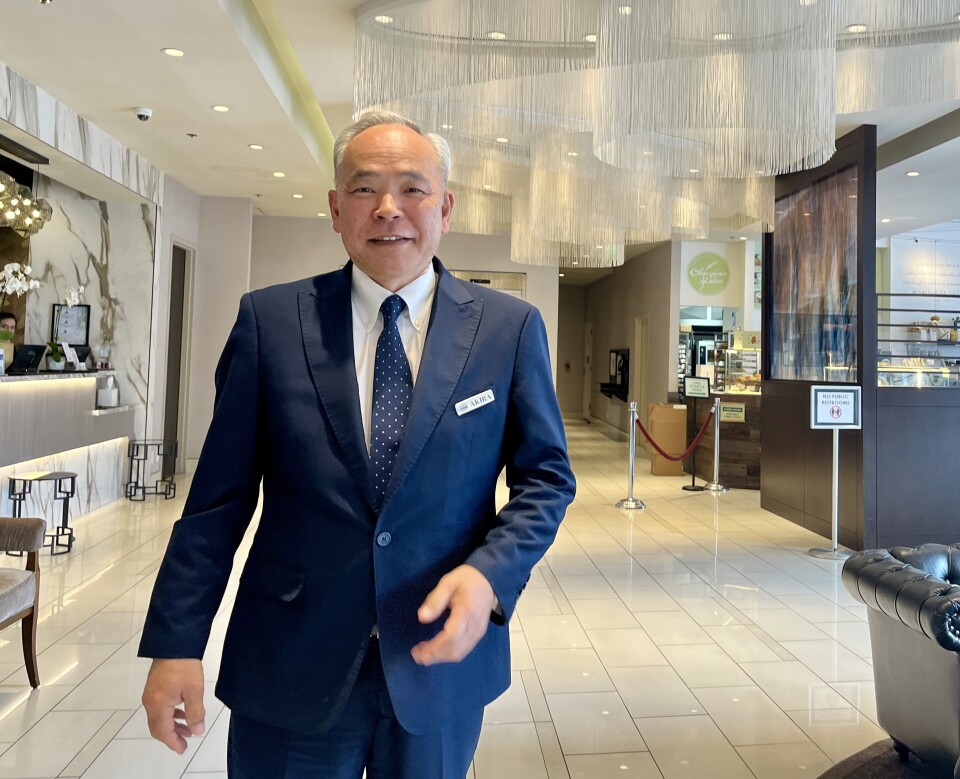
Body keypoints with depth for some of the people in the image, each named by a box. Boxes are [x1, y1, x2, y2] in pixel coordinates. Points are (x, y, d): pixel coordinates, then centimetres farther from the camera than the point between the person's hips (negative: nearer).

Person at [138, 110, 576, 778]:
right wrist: (177, 643, -3)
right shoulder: (270, 320, -5)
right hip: (289, 670, 0)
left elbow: (547, 477, 0)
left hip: (442, 654, 1)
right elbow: (221, 492, -2)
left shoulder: (511, 328, -5)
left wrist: (489, 576, -16)